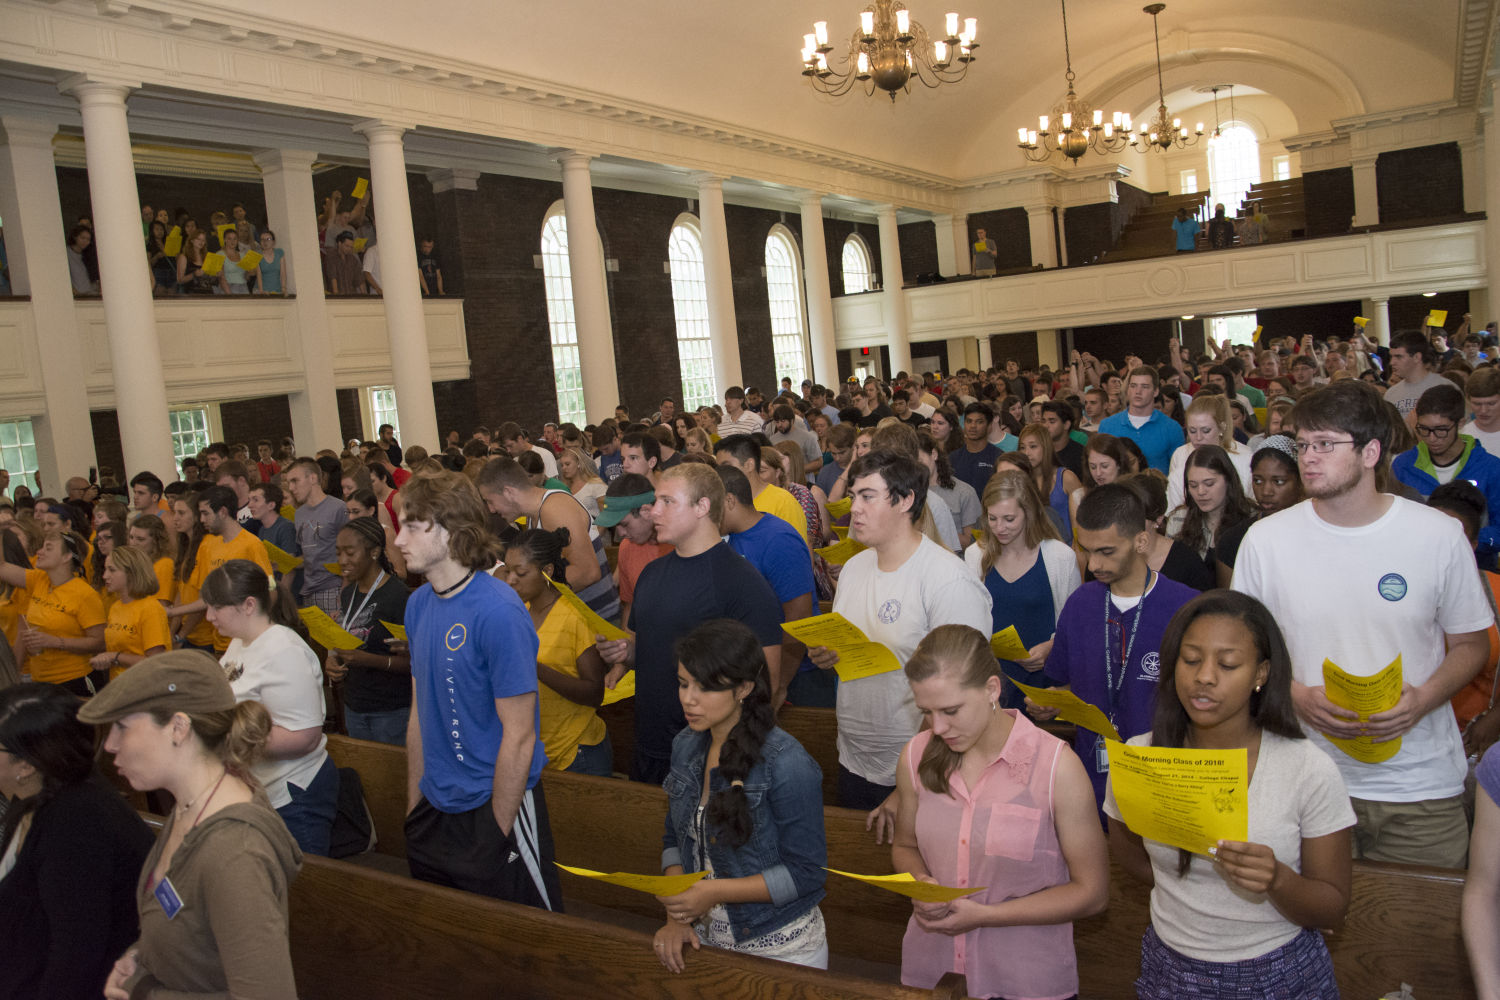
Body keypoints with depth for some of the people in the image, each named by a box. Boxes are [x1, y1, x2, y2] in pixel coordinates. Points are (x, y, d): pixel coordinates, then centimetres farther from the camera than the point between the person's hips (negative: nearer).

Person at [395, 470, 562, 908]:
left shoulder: (497, 612, -22)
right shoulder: (419, 603, 3)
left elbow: (519, 737, -19)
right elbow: (420, 712, 11)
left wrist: (496, 833, -16)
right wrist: (413, 807, 12)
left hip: (498, 806, -7)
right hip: (436, 809, 8)